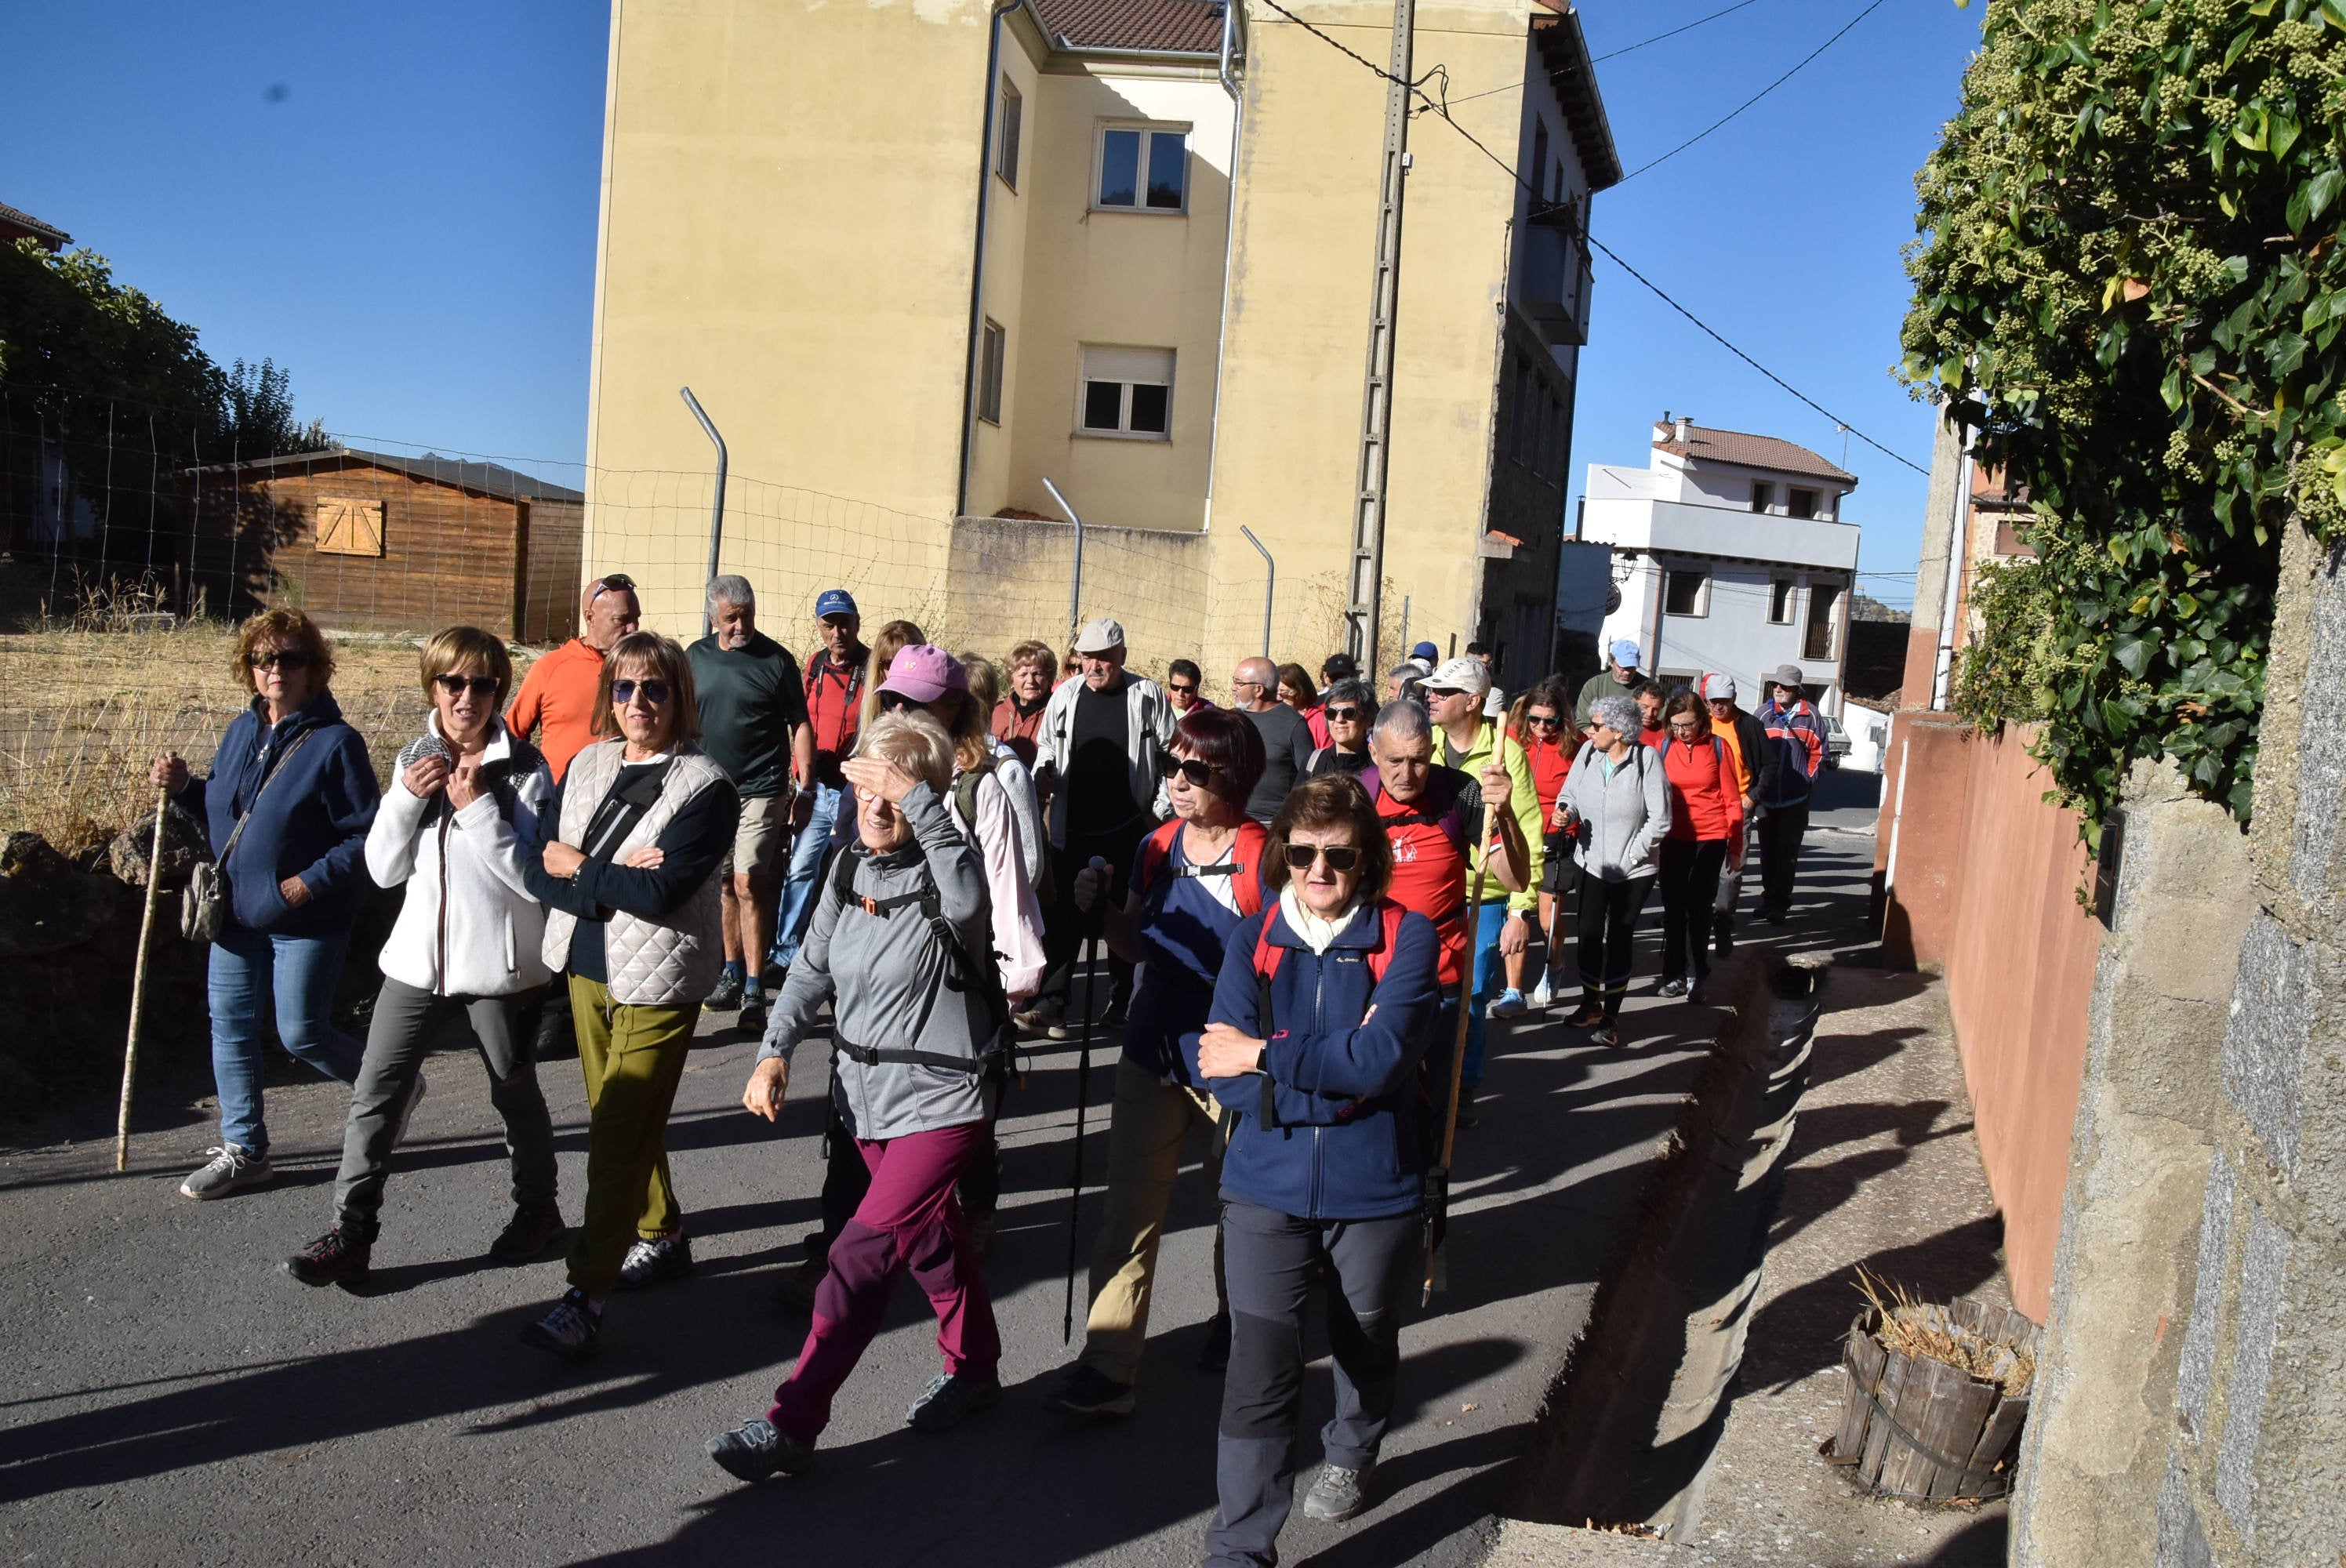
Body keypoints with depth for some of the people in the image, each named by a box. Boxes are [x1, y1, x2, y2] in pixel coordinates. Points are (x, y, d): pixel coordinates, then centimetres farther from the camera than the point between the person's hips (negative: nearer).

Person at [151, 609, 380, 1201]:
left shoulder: (336, 743, -14)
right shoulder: (241, 732, 8)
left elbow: (366, 836, -15)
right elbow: (221, 813, 19)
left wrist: (311, 882, -22)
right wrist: (183, 787, 1)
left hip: (306, 920, -7)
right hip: (237, 912, 7)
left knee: (301, 1033, -3)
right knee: (232, 1029, 9)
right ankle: (242, 1149, 21)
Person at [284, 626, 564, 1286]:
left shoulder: (524, 770, -11)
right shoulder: (416, 760, 5)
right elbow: (384, 869, 3)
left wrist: (479, 807, -23)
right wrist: (405, 797, -12)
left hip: (498, 964, -4)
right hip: (418, 957, 4)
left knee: (514, 1092, 13)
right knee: (376, 1095, 1)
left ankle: (537, 1208, 34)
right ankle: (352, 1232, 12)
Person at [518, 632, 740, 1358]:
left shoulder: (706, 787, -14)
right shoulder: (586, 766, 5)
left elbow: (659, 892, -24)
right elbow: (538, 871, -2)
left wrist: (578, 868, -10)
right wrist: (615, 882, -18)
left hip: (659, 980, -7)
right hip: (588, 967, 7)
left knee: (619, 1133, -7)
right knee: (619, 1120, 18)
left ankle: (587, 1294, -3)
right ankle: (662, 1235, 37)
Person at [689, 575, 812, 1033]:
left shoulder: (775, 659, -4)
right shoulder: (695, 657, 7)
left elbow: (800, 725, -1)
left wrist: (805, 786, -6)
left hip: (760, 792, -4)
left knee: (748, 884, -10)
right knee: (723, 883, 11)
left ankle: (754, 991, -7)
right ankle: (732, 973, 24)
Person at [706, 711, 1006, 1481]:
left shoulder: (946, 872, -19)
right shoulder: (850, 866, 1)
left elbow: (968, 902, -45)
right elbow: (813, 968, 8)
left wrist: (917, 801, -47)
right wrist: (775, 1051, -5)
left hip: (940, 1100, -7)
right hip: (865, 1095, 7)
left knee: (864, 1253, -9)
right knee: (928, 1232, 22)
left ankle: (792, 1424, 0)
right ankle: (974, 1366, 42)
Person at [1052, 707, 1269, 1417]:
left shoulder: (1263, 860, -15)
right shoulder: (1158, 847, 2)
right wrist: (1102, 910, -6)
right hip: (1154, 1052, 4)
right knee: (1130, 1205, 0)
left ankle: (1235, 1312, 43)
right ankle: (1107, 1366, 5)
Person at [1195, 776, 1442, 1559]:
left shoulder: (1407, 937, -8)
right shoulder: (1252, 940, -2)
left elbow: (1383, 1057, -22)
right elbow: (1223, 1070, -13)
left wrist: (1263, 1056, -18)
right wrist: (1339, 1073, -22)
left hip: (1374, 1191, 0)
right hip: (1267, 1189, 0)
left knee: (1366, 1342, 22)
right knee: (1258, 1371, -5)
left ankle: (1351, 1453, 52)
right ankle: (1238, 1549, 7)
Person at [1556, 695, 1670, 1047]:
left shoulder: (1646, 759, -15)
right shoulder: (1588, 752, -4)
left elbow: (1659, 820, -12)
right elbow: (1571, 792, 7)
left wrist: (1631, 856, -13)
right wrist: (1568, 812, -15)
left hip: (1634, 869, -4)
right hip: (1593, 862, 4)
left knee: (1620, 939, 3)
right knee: (1589, 934, 8)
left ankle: (1611, 1015, 15)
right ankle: (1590, 1004, 28)